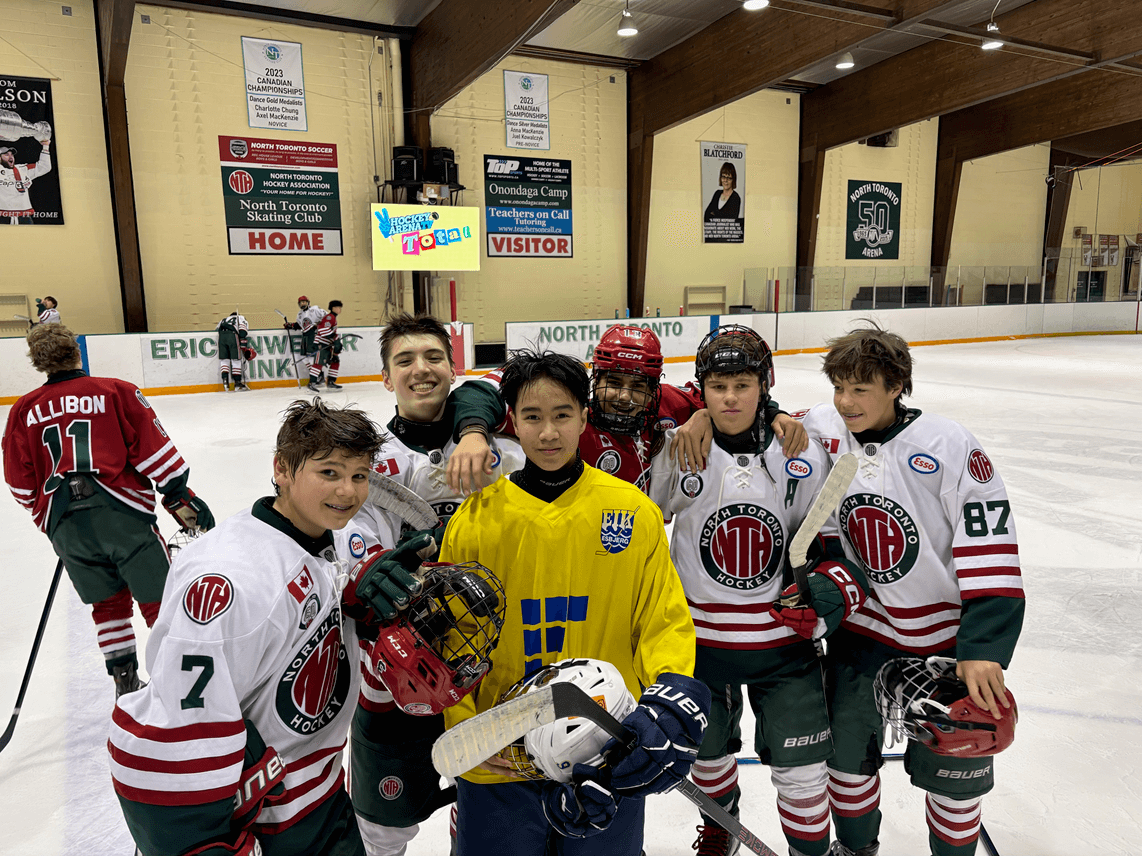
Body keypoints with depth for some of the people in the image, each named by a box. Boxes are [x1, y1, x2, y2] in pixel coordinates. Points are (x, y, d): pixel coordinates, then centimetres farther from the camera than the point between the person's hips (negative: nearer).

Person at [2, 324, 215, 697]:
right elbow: (153, 450, -5)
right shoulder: (117, 391, 1)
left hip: (64, 522, 4)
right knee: (159, 597, 6)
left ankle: (125, 681, 21)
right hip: (121, 511, -4)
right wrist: (180, 498, 2)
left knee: (107, 602, 18)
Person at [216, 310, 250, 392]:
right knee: (236, 360, 3)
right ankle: (237, 382, 5)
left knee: (224, 359, 11)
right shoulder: (241, 318, 24)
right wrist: (243, 346, 6)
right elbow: (243, 332, 7)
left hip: (221, 335, 4)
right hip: (232, 335, -4)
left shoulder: (224, 319, 37)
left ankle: (225, 379, -2)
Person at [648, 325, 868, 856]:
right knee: (707, 749, 21)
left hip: (784, 637, 0)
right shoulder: (677, 451, -10)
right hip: (698, 636, 1)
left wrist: (832, 589, -16)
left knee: (801, 768, 6)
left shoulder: (803, 456, -8)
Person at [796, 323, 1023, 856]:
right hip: (862, 625, 3)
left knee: (953, 770, 12)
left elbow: (991, 549, -18)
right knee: (846, 750, 15)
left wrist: (983, 648, -22)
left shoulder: (947, 446, -19)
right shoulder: (822, 432, -9)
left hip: (947, 631, -3)